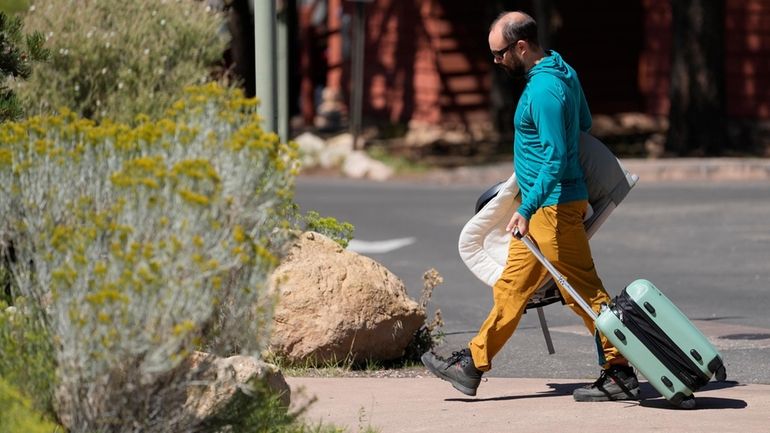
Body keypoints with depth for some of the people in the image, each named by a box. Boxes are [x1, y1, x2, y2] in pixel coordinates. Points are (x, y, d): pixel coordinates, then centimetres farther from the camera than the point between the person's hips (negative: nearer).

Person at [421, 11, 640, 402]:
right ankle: (472, 364, 17)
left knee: (584, 292, -5)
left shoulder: (543, 91, -21)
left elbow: (556, 159, -24)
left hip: (553, 206, -11)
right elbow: (585, 124, 22)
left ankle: (620, 374, 0)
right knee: (512, 286, 12)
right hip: (544, 205, 11)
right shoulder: (561, 72, 10)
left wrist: (527, 209, -22)